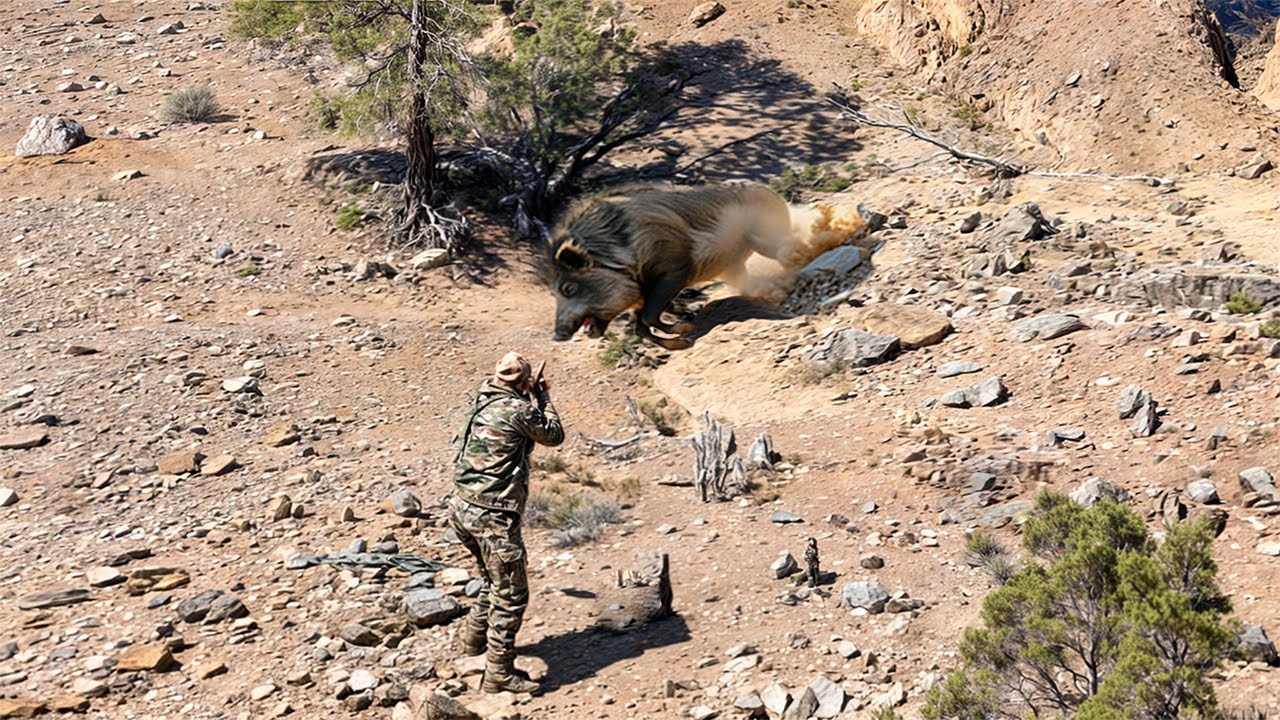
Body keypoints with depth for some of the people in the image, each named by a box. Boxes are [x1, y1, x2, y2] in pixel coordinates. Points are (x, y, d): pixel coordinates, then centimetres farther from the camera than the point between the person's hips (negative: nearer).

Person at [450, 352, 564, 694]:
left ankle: (473, 637, 41)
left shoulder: (483, 400, 9)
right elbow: (554, 435, 1)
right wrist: (542, 396, 11)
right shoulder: (518, 409, -15)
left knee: (496, 581, 28)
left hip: (463, 508, 9)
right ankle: (498, 673, 1)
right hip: (493, 516, -9)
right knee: (511, 595, -1)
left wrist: (532, 396, 22)